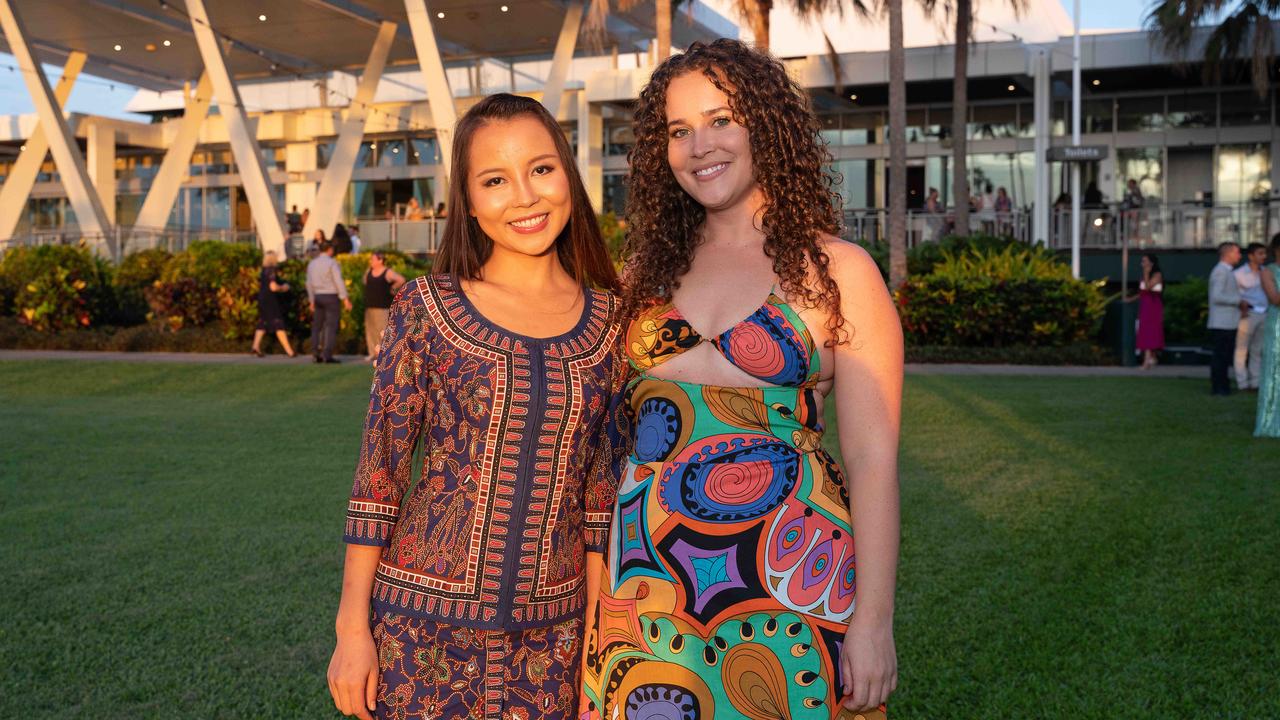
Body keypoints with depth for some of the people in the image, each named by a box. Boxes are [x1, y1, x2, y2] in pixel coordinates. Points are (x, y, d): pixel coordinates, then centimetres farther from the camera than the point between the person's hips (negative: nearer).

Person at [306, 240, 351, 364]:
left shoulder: (312, 263, 9)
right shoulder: (332, 263, -11)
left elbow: (309, 283, 11)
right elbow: (339, 282, -16)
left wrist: (312, 301, 18)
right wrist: (346, 300, -13)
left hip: (318, 297, 6)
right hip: (331, 297, -6)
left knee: (317, 326, 10)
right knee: (331, 326, -6)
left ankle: (316, 354, 3)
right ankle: (328, 355, -12)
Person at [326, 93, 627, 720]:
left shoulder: (609, 322, 0)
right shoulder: (426, 308, -6)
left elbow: (604, 487, 6)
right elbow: (378, 469, -4)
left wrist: (598, 623, 7)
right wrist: (353, 624, -4)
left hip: (550, 633, 2)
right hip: (424, 622, -2)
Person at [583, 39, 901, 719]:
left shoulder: (839, 272, -3)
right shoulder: (648, 270, 10)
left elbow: (873, 459, -6)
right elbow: (615, 427, 13)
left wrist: (873, 619, -9)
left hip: (786, 578, -3)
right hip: (648, 580, 4)